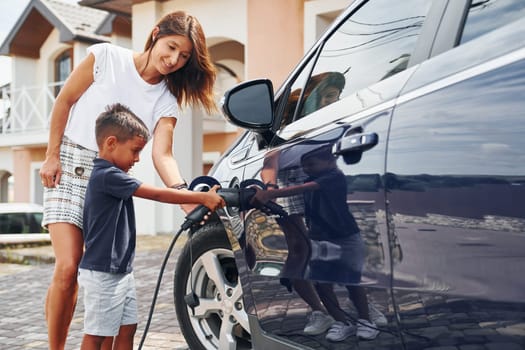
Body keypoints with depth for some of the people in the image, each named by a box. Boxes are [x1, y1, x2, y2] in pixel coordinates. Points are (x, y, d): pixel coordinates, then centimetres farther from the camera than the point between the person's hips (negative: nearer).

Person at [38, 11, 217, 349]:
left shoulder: (167, 102, -1)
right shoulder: (106, 57, -7)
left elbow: (163, 155, -13)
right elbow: (64, 101, 0)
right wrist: (52, 156, -5)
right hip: (69, 168, -3)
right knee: (68, 268, -13)